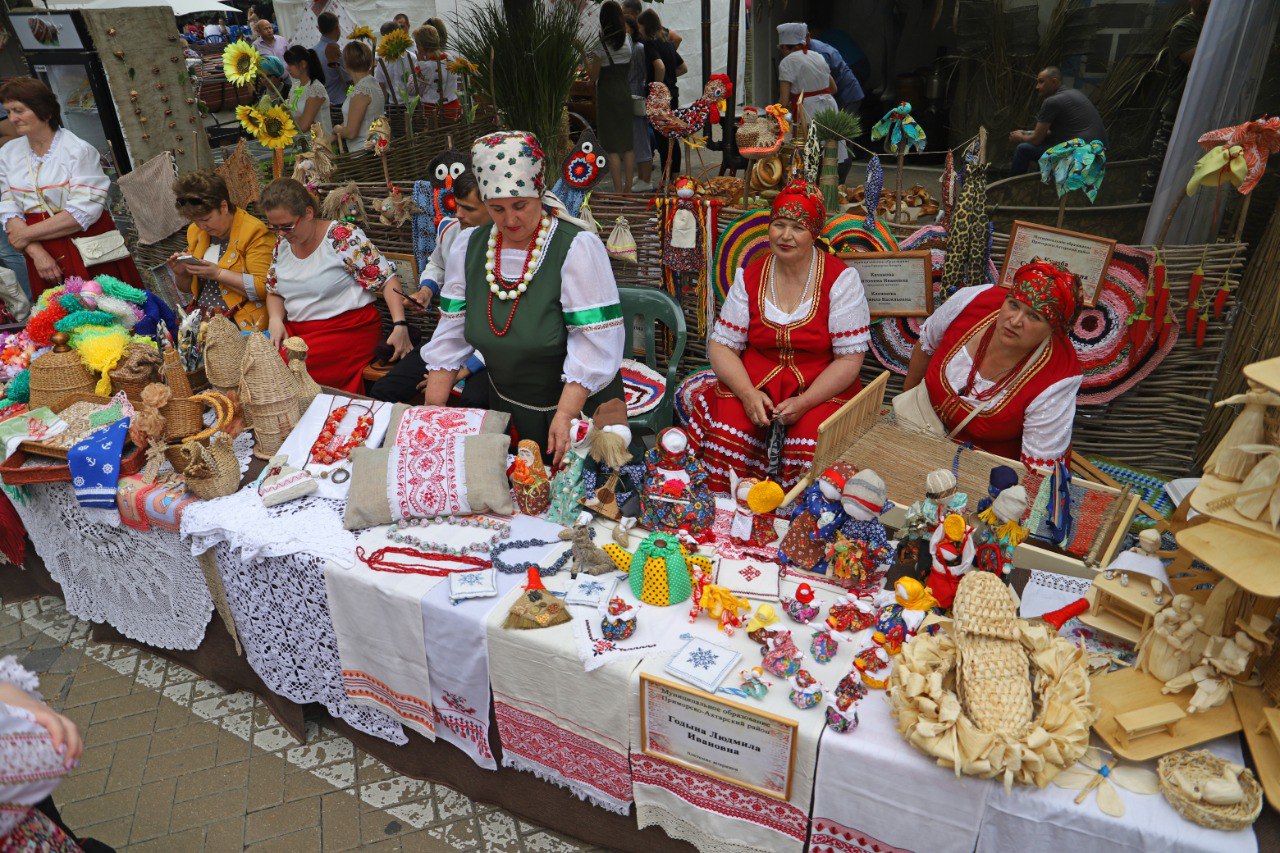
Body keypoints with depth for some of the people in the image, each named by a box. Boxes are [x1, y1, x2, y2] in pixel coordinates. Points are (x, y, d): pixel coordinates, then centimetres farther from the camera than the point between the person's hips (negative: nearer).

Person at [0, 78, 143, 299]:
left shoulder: (79, 150, -10)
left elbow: (84, 211, -17)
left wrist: (27, 234, -11)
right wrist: (36, 252, -14)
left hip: (89, 253, -4)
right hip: (45, 256, 5)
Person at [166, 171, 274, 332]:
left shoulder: (254, 231, -8)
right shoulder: (196, 231, 16)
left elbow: (263, 287, -17)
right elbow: (189, 288, 25)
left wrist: (218, 273, -18)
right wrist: (181, 273, 3)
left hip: (242, 324, -7)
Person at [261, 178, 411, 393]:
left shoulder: (343, 236, -9)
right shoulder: (282, 245, 11)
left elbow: (388, 279, -11)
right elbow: (274, 292, 22)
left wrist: (400, 326, -23)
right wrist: (275, 319, -1)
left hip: (349, 329, -6)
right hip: (294, 330, 6)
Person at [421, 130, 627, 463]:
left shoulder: (578, 247, -19)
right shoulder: (468, 246, -2)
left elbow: (594, 345, -23)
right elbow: (450, 337, 1)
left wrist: (564, 416, -28)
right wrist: (433, 413, -3)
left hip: (578, 405, -5)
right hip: (506, 405, 5)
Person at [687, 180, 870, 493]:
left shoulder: (841, 279, -4)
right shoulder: (749, 277, 5)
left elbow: (850, 357, -6)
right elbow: (722, 344, 4)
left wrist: (804, 402, -18)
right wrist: (747, 393, -14)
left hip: (821, 389, -2)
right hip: (753, 382, 2)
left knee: (812, 451, -30)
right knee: (726, 437, -26)